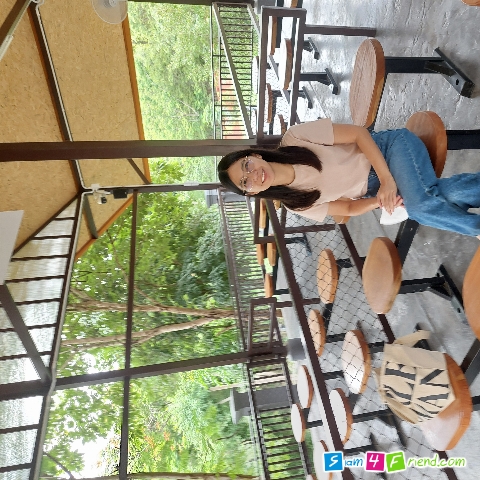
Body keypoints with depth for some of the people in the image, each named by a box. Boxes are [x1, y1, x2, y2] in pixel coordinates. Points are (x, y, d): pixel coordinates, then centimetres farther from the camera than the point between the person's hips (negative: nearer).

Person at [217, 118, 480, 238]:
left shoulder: (295, 137, -20)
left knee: (421, 202, -30)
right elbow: (349, 209, 1)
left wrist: (386, 179, -25)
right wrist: (378, 201, -20)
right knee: (419, 210, -26)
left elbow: (359, 133, -15)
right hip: (375, 189, 3)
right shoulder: (297, 205, -7)